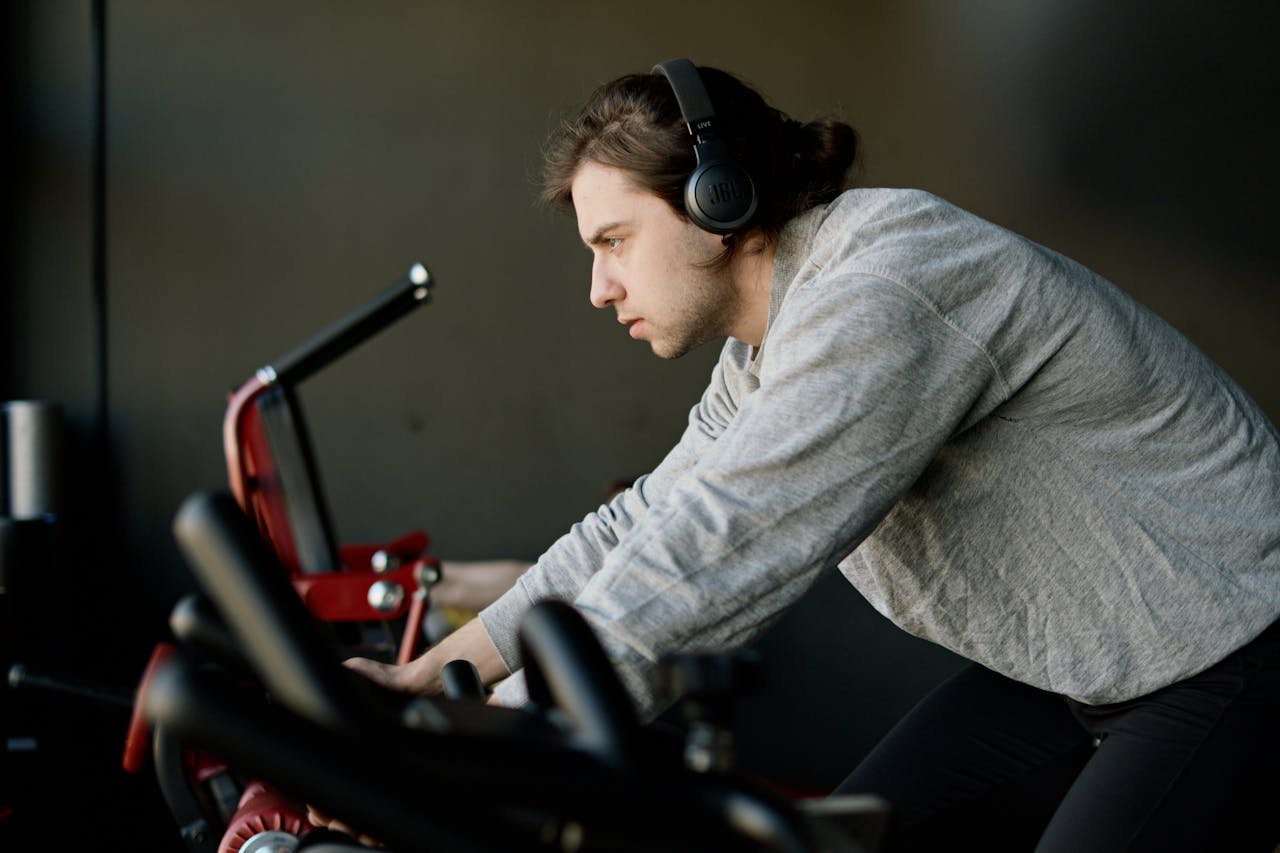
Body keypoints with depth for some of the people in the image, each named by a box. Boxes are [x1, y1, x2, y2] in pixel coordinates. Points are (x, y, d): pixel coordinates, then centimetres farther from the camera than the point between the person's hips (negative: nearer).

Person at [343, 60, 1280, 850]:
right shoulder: (771, 347, 5)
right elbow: (645, 524, 10)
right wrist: (427, 676, 4)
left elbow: (699, 572, -32)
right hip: (1068, 668, 9)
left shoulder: (881, 296, -28)